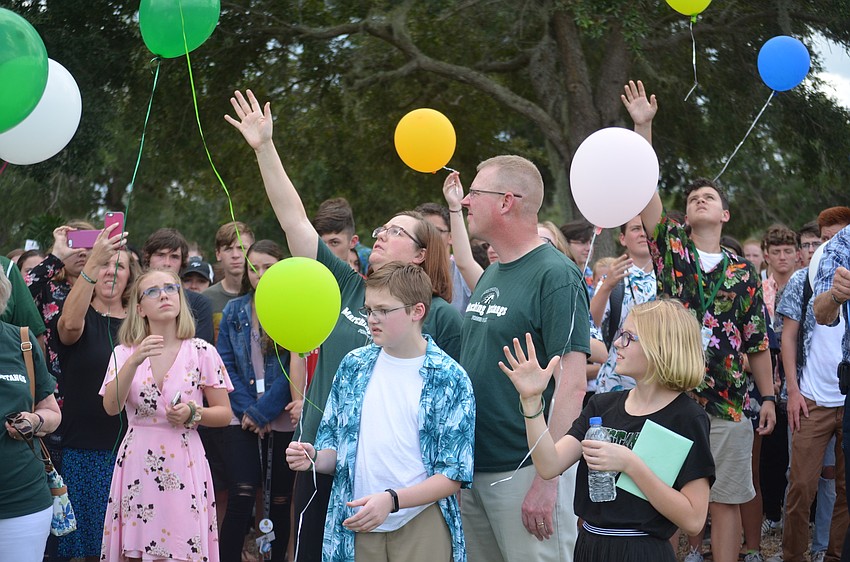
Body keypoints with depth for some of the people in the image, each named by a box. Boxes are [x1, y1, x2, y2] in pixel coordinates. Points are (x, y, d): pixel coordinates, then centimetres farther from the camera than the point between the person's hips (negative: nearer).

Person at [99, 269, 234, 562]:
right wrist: (134, 362, -23)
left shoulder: (202, 352, 0)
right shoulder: (124, 353, 4)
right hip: (137, 464, 1)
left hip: (183, 466, -1)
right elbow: (111, 407, -11)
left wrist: (193, 413, -15)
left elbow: (225, 414, 4)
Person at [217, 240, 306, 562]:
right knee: (241, 497, -11)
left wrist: (262, 411, -12)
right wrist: (247, 410, -8)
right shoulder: (234, 312, 8)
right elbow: (225, 365, 3)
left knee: (279, 500, 5)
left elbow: (295, 367, -7)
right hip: (242, 420, 1)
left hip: (282, 421, -1)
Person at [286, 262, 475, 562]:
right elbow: (334, 448, 13)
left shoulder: (450, 379, -7)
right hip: (356, 525, 3)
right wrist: (314, 458, -9)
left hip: (421, 525, -3)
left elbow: (454, 474, -9)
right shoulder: (354, 366, 6)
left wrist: (391, 500, -20)